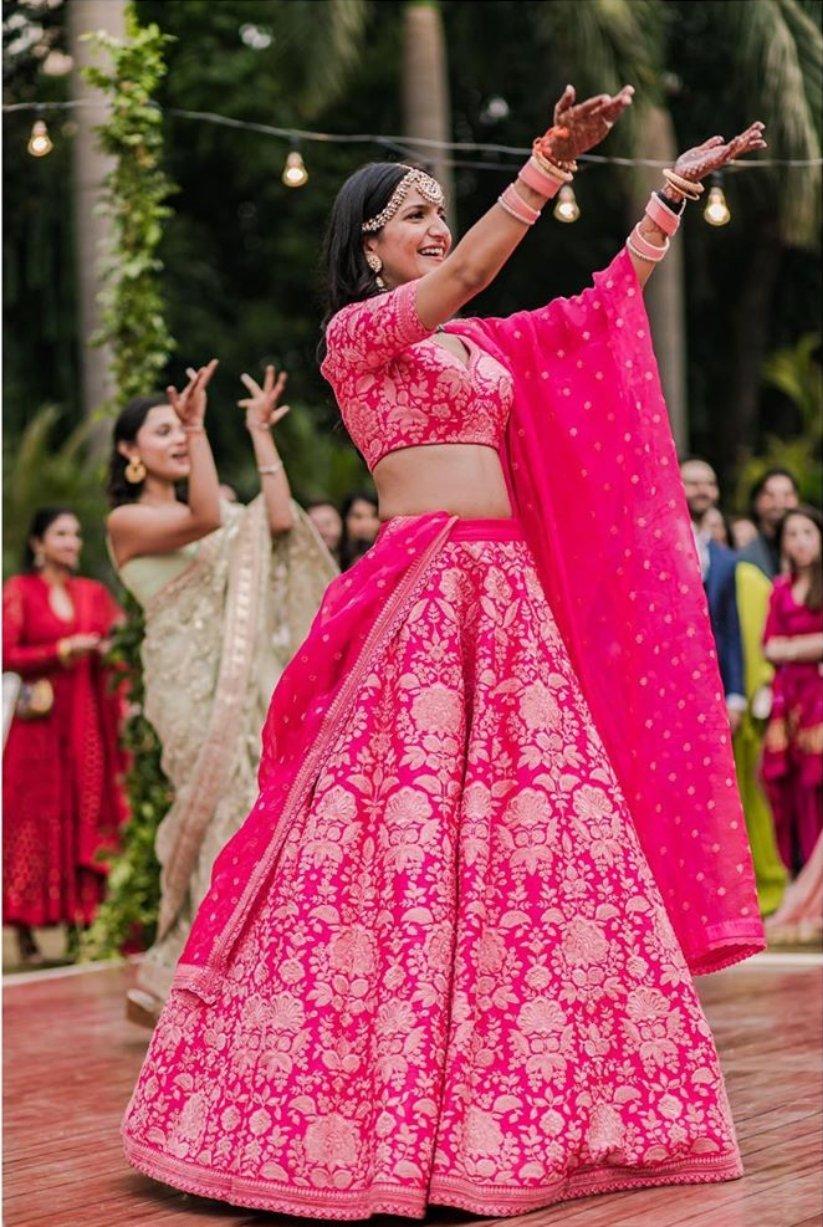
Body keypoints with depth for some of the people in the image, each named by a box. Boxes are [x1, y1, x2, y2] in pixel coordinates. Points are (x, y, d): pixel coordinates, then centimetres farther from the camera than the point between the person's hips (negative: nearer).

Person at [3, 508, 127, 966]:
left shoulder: (93, 593, 15)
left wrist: (114, 649, -6)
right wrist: (63, 651, -13)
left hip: (86, 722, 4)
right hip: (38, 722, -4)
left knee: (86, 816, -1)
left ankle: (80, 921, 2)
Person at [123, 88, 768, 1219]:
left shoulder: (476, 345, 22)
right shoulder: (354, 333, 2)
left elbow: (605, 306, 26)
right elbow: (465, 273, -14)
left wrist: (673, 194, 25)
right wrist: (552, 163, -21)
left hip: (509, 603, 7)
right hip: (418, 596, -7)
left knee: (540, 836, 1)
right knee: (402, 835, -10)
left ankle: (524, 1107, 7)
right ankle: (370, 1122, -3)